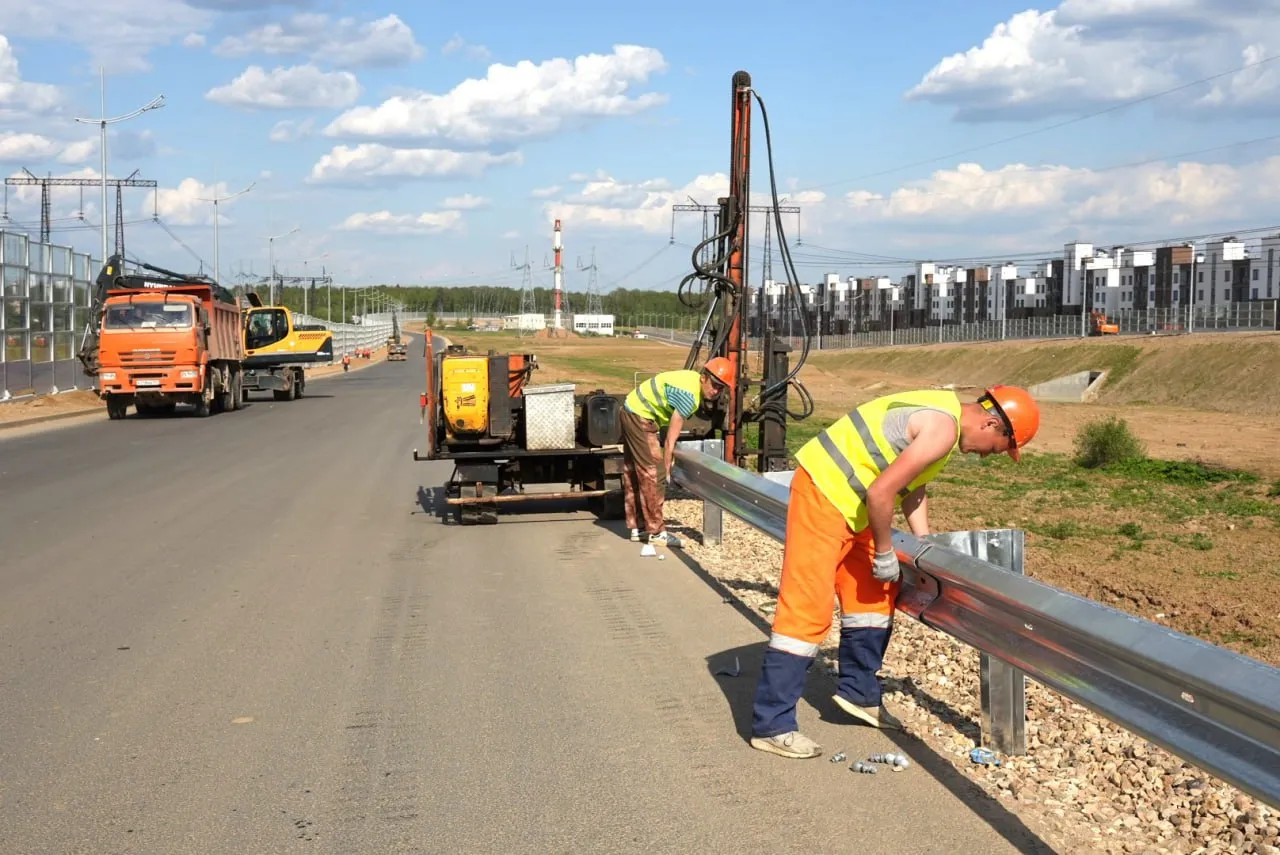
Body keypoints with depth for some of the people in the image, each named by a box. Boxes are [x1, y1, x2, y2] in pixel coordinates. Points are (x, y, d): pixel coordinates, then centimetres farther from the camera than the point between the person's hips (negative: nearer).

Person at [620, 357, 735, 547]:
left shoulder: (692, 379, 4)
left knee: (633, 473, 16)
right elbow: (671, 439, -22)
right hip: (640, 417, -11)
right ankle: (656, 532, -4)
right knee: (653, 474, -8)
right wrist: (666, 469, -15)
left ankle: (636, 527, 25)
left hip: (631, 411, 11)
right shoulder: (689, 395, -25)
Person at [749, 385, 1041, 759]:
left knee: (876, 593, 18)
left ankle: (858, 692, 31)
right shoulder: (943, 429, -20)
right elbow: (881, 492, -23)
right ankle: (771, 725, -6)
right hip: (823, 494, -11)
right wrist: (885, 553, -10)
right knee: (807, 610, -10)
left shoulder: (945, 414, 12)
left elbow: (911, 485, 20)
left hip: (846, 500, 11)